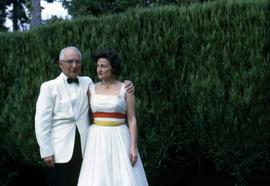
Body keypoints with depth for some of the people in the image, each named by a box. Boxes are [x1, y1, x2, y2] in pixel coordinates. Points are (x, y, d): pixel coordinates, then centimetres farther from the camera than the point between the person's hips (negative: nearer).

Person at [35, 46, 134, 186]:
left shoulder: (87, 82, 12)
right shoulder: (49, 87, 1)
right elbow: (42, 122, -3)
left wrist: (125, 88, -3)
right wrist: (46, 152, -8)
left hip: (84, 150, 3)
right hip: (60, 152, -3)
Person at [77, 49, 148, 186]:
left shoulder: (126, 89, -1)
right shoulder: (92, 89, 7)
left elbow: (132, 119, -3)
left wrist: (133, 147, -12)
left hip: (119, 140, -2)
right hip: (98, 141, 3)